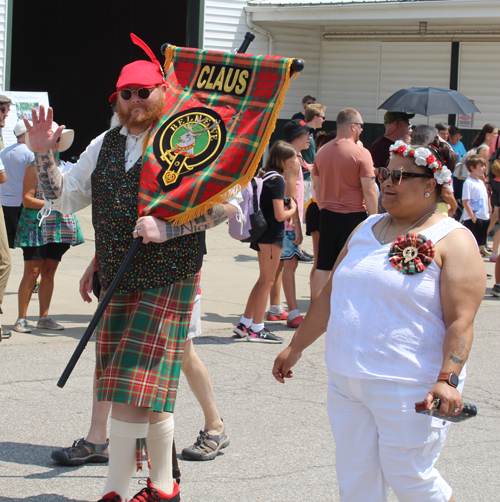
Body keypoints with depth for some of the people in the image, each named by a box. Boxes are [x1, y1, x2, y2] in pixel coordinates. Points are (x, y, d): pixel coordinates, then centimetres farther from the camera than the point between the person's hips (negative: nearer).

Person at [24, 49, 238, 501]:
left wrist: (167, 228, -20)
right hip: (118, 283, 6)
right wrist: (43, 154, 1)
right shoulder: (105, 145, 12)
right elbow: (65, 199, 16)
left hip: (168, 281, -6)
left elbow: (227, 204, -12)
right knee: (151, 394, 12)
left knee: (135, 384, -10)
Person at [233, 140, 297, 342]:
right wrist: (293, 209, -2)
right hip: (272, 235, -9)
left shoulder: (265, 176, 10)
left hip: (262, 233, 9)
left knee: (264, 280, 18)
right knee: (267, 281, -1)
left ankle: (245, 323, 22)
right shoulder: (277, 179, -16)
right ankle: (256, 329, 4)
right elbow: (280, 215, -20)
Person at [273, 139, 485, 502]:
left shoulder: (452, 240, -7)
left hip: (409, 389, -6)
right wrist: (296, 347, 21)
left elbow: (461, 320, -16)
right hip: (346, 381, 7)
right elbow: (331, 295, 21)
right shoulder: (366, 230, 14)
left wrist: (448, 379, -27)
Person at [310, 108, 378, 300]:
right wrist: (374, 218, -5)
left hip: (327, 215, 5)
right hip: (353, 215, -5)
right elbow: (369, 190, -13)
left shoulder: (322, 151, 7)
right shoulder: (361, 153, -11)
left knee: (322, 266, 9)